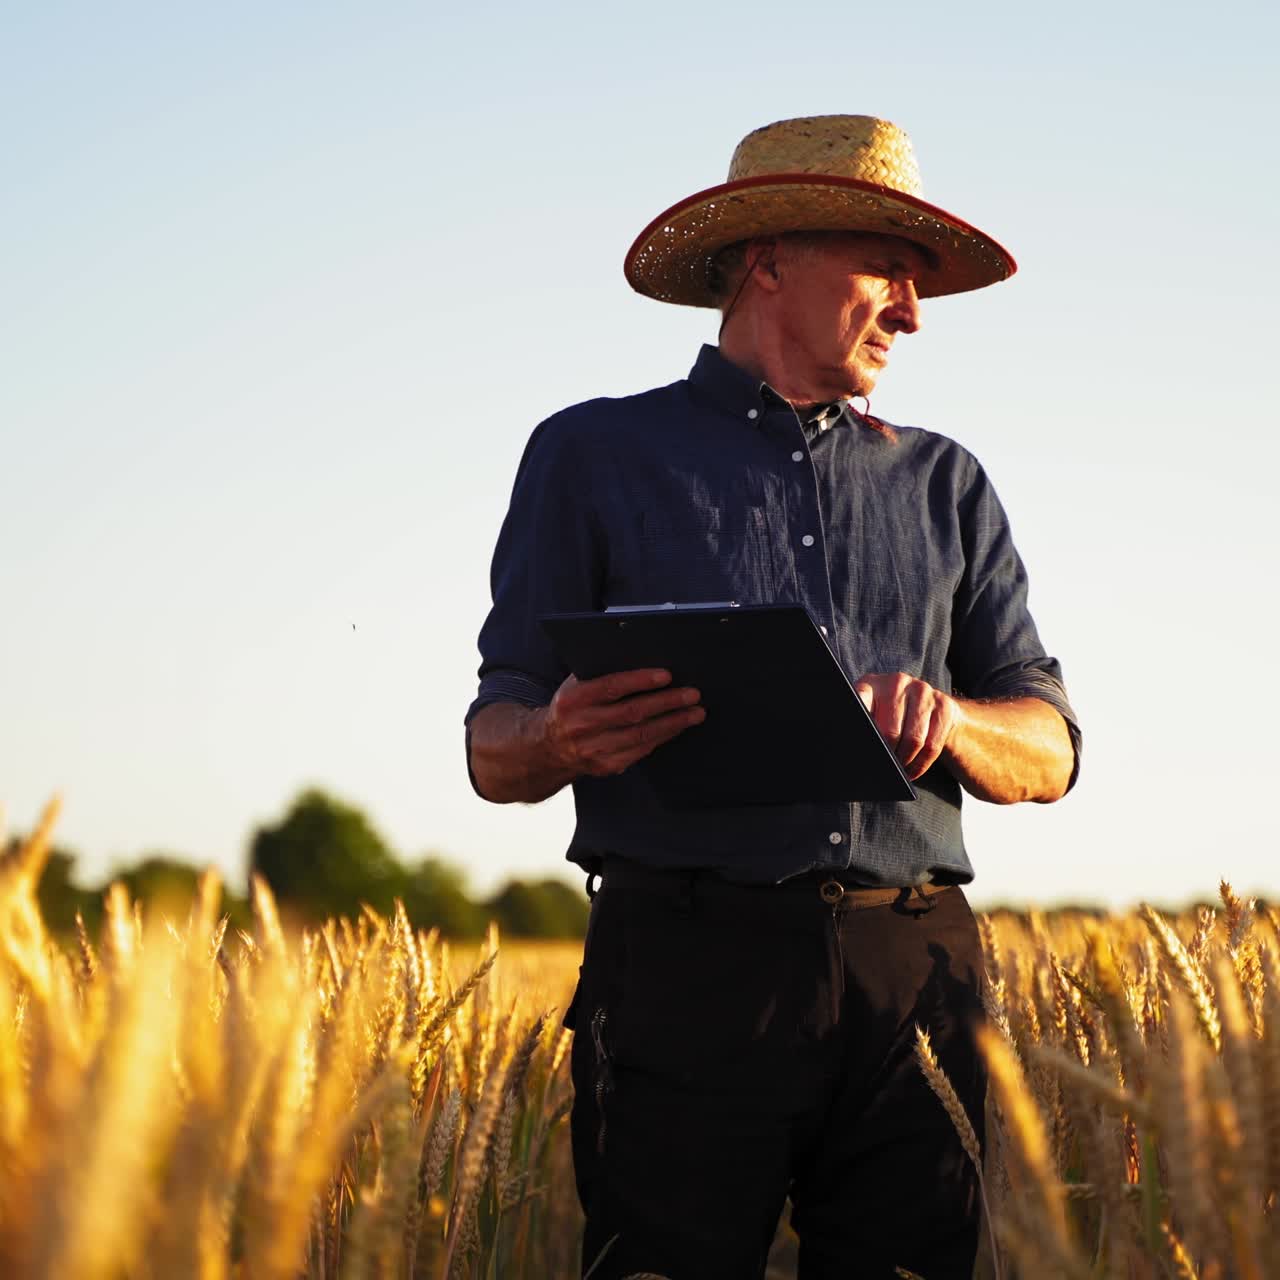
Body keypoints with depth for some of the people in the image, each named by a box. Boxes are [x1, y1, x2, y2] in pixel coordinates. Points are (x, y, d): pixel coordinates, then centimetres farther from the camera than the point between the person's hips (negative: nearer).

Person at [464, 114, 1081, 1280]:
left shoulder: (946, 486, 20)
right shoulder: (594, 455, 10)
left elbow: (1049, 755, 15)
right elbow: (494, 753, 7)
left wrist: (949, 722, -9)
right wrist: (561, 742, -18)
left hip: (916, 966, 3)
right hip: (690, 961, -3)